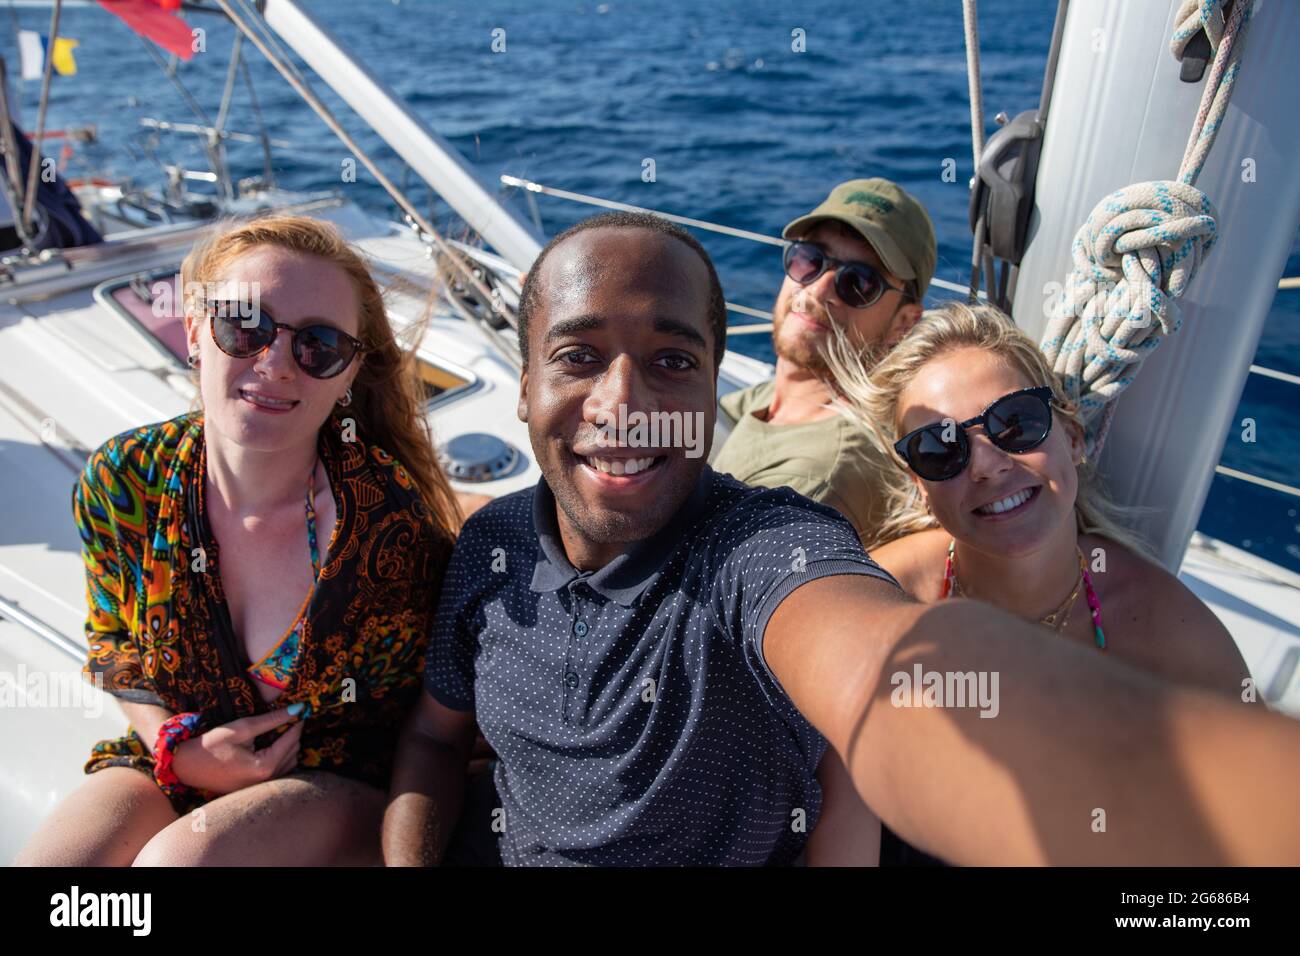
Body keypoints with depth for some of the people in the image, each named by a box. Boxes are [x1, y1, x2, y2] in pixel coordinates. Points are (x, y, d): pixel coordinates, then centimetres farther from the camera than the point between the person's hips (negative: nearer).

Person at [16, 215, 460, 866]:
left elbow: (428, 714, -9)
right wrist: (177, 747, -9)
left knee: (179, 857, -27)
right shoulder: (120, 482, -12)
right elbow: (114, 643, 5)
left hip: (346, 778, -3)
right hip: (177, 756, 4)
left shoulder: (391, 515, -26)